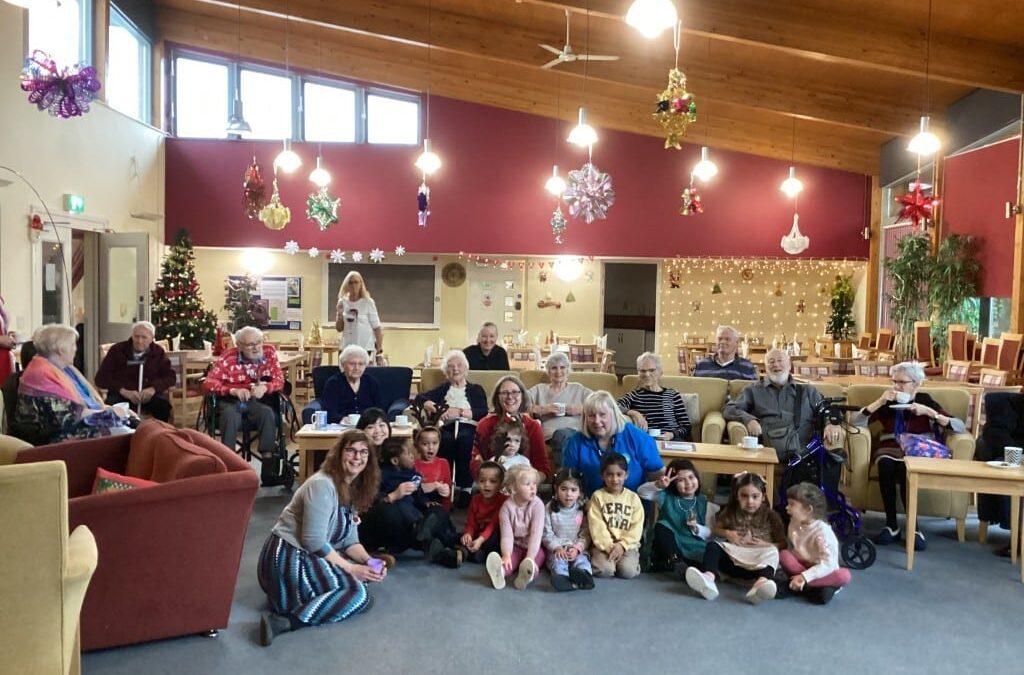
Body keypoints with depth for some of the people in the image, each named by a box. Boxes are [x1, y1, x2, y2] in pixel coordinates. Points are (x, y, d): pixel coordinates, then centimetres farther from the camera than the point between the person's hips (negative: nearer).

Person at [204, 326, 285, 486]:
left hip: (257, 400, 2)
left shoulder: (269, 352, -2)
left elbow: (279, 380, -3)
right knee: (230, 415, -36)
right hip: (231, 400, -1)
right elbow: (208, 383, -13)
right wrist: (234, 390, -28)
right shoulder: (228, 357, -9)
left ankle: (269, 471, -31)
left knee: (268, 413, -31)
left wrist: (264, 387, -25)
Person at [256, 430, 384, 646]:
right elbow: (314, 542, -22)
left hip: (308, 557, 10)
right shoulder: (322, 485, -18)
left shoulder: (354, 490, 10)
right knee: (358, 595, -18)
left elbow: (349, 540, 9)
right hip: (286, 559, -10)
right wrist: (350, 568, -16)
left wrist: (369, 562, -8)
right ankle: (286, 620, -21)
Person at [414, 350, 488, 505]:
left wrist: (460, 412, -5)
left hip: (468, 427, -1)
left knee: (464, 438, -37)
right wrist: (435, 407, -6)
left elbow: (483, 413, 6)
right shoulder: (442, 389, 30)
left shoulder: (476, 389, 24)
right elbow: (420, 398, 13)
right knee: (445, 439, -36)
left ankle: (465, 488, -35)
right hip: (446, 427, 1)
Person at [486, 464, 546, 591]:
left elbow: (536, 533, -23)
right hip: (515, 547, 1)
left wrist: (530, 558, -34)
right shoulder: (507, 506, -11)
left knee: (538, 557, -32)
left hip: (534, 548, -1)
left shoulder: (537, 504, -15)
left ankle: (525, 576, -62)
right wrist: (506, 556, -36)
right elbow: (507, 534, -18)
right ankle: (499, 572, -61)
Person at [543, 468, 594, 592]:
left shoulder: (582, 509, 3)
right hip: (557, 549, -1)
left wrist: (577, 548, -15)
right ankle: (562, 578, -61)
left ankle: (584, 575, -61)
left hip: (578, 549, 1)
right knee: (557, 560, -31)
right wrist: (557, 547, -16)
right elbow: (547, 533, -1)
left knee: (582, 559, -29)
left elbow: (585, 535, 1)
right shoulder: (550, 508, 1)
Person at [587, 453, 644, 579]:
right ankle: (595, 558, 7)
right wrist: (609, 546, -17)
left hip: (627, 544, 1)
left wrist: (622, 545, -14)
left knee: (628, 571, -24)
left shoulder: (633, 497, 6)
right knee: (604, 570, -26)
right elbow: (597, 527, -6)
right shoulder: (597, 497, 2)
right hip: (604, 545, -1)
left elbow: (636, 527, -1)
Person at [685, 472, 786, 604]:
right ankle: (708, 578, -51)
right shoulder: (731, 512, 10)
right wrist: (727, 533, 1)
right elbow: (716, 529, 22)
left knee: (772, 552, -32)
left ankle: (762, 581, -64)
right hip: (734, 559, 2)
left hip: (758, 562, -2)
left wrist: (766, 545, -14)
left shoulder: (770, 516, 3)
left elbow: (782, 544, 5)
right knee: (712, 546, -21)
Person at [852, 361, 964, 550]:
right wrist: (880, 401, -9)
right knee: (886, 464, -35)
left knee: (904, 468, -36)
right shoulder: (887, 403, 10)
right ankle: (891, 525, -28)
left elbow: (960, 426, -3)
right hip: (889, 451, 1)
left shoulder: (925, 401, 8)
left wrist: (929, 412, -13)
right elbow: (855, 422, -3)